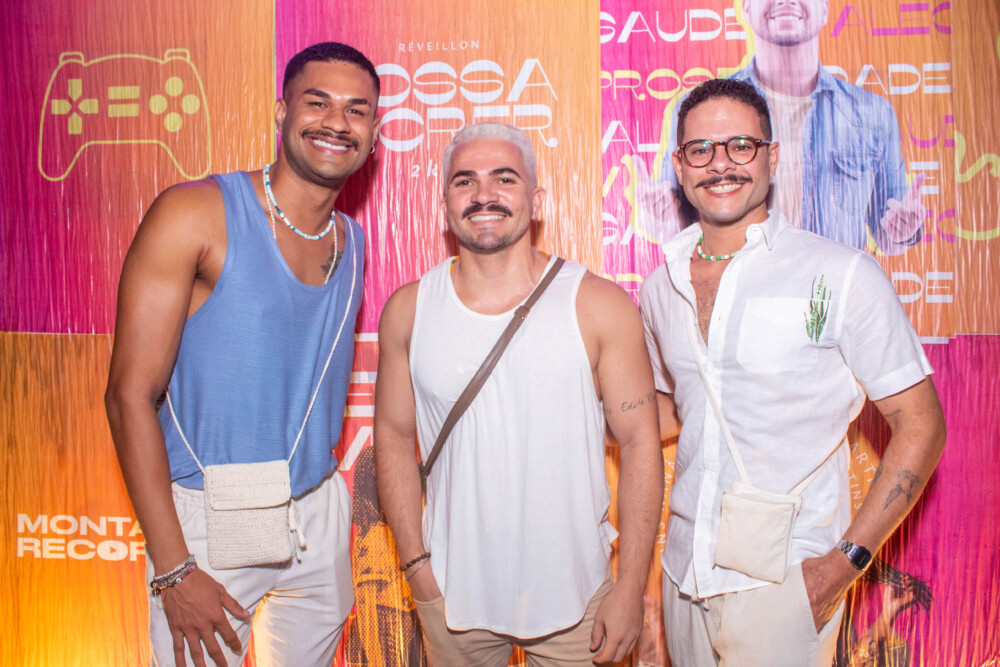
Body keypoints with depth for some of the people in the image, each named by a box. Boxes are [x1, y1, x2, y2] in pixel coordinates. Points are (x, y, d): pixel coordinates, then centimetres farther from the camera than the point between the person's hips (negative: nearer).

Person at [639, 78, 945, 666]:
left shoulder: (843, 275, -11)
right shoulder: (662, 286, 5)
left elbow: (920, 425, -8)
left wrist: (848, 559, -13)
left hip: (785, 577, -4)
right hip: (686, 568, 5)